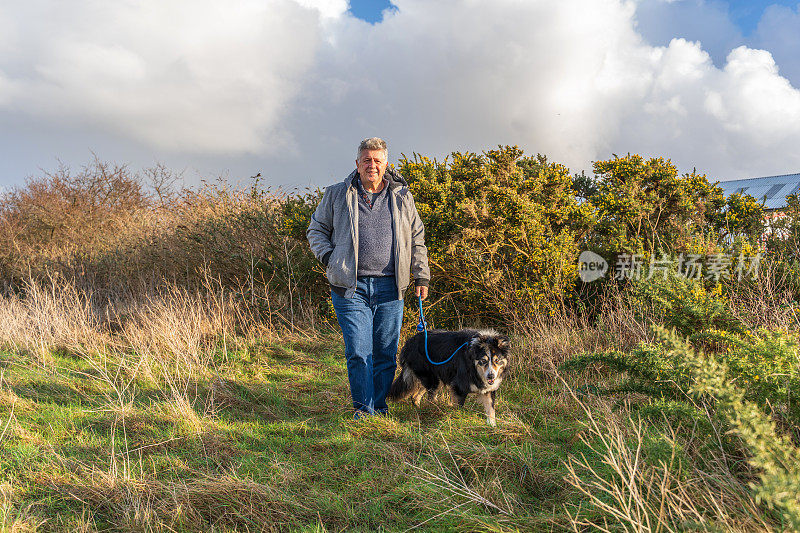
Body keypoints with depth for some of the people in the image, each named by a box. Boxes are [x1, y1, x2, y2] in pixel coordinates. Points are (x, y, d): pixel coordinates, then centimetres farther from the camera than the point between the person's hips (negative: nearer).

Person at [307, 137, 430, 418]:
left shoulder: (402, 198, 11)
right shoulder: (337, 195, 7)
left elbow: (417, 239, 18)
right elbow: (316, 229, 16)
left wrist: (421, 277, 13)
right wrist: (329, 258, 0)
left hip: (389, 288, 2)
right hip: (350, 288, -1)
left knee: (386, 351, 5)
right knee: (358, 351, -7)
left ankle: (380, 406, 19)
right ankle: (363, 409, 3)